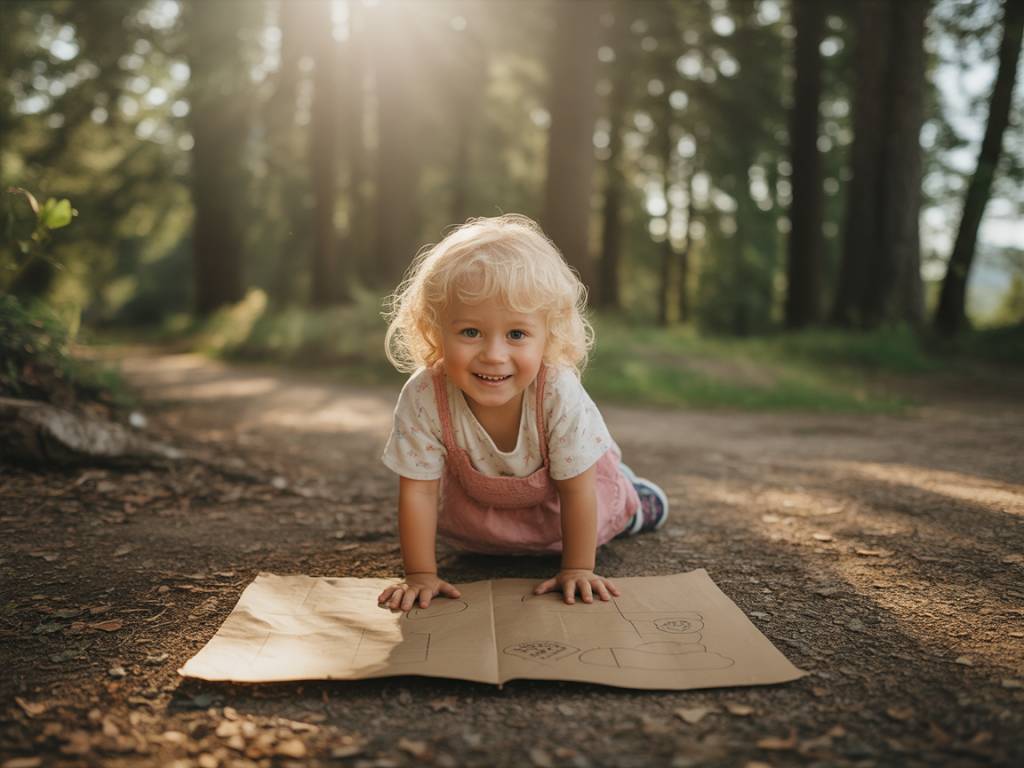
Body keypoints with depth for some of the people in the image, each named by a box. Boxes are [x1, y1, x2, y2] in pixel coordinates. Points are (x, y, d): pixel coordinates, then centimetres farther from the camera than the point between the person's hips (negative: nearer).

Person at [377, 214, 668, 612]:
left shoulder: (561, 395, -42)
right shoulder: (423, 398, -40)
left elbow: (576, 492, -29)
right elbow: (418, 492, -29)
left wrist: (578, 569, -24)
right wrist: (420, 576, -26)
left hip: (557, 486, -1)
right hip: (475, 495, 1)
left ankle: (627, 499, 39)